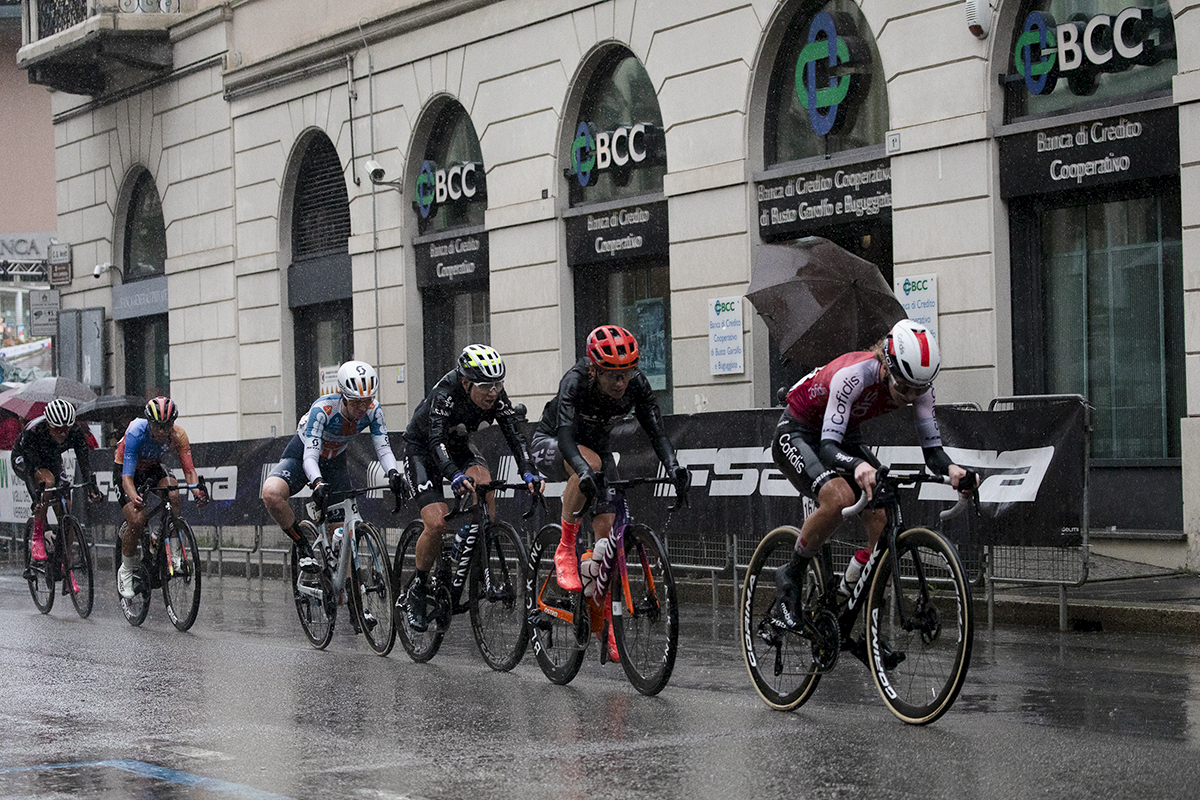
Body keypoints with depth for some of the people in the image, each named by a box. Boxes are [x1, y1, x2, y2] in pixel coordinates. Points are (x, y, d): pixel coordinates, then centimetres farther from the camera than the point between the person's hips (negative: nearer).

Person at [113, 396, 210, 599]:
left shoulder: (178, 435, -27)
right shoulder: (136, 433, -36)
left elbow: (189, 469, -26)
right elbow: (127, 475, -40)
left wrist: (197, 490, -48)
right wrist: (135, 498, -60)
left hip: (152, 467, 3)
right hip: (126, 468, -3)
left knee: (172, 494, -29)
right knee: (137, 521, -21)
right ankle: (126, 571, 3)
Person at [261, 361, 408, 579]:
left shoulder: (374, 411, -22)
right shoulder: (323, 409, -34)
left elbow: (383, 447, -24)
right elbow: (310, 455, -40)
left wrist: (394, 474, -46)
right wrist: (317, 483, -59)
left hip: (335, 462, 4)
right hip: (301, 455, -4)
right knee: (271, 492, -34)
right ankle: (303, 547, -17)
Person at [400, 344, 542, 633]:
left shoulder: (495, 396, -21)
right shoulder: (444, 395, -35)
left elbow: (514, 435, -26)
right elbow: (437, 441, -46)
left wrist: (528, 472, -43)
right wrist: (455, 476, -64)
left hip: (459, 446, 4)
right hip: (422, 449, -4)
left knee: (484, 482, -29)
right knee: (437, 523, -20)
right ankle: (415, 592, 0)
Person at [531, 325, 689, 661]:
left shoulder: (636, 384, -22)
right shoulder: (575, 381, -34)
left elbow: (656, 431, -26)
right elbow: (566, 435, -45)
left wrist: (673, 466, -45)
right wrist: (583, 470, -63)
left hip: (597, 445, 4)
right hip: (551, 444, -4)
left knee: (607, 530, -9)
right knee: (590, 463, -39)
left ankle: (605, 620, 0)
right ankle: (565, 551, -23)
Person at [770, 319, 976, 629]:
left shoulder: (918, 385, -20)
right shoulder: (852, 376, -37)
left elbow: (931, 446, -18)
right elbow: (828, 446, -40)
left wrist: (950, 468, -42)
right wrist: (857, 466, -62)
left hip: (845, 438, 6)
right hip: (797, 435, -6)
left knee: (884, 522, -14)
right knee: (839, 498, -35)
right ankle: (790, 577, -12)